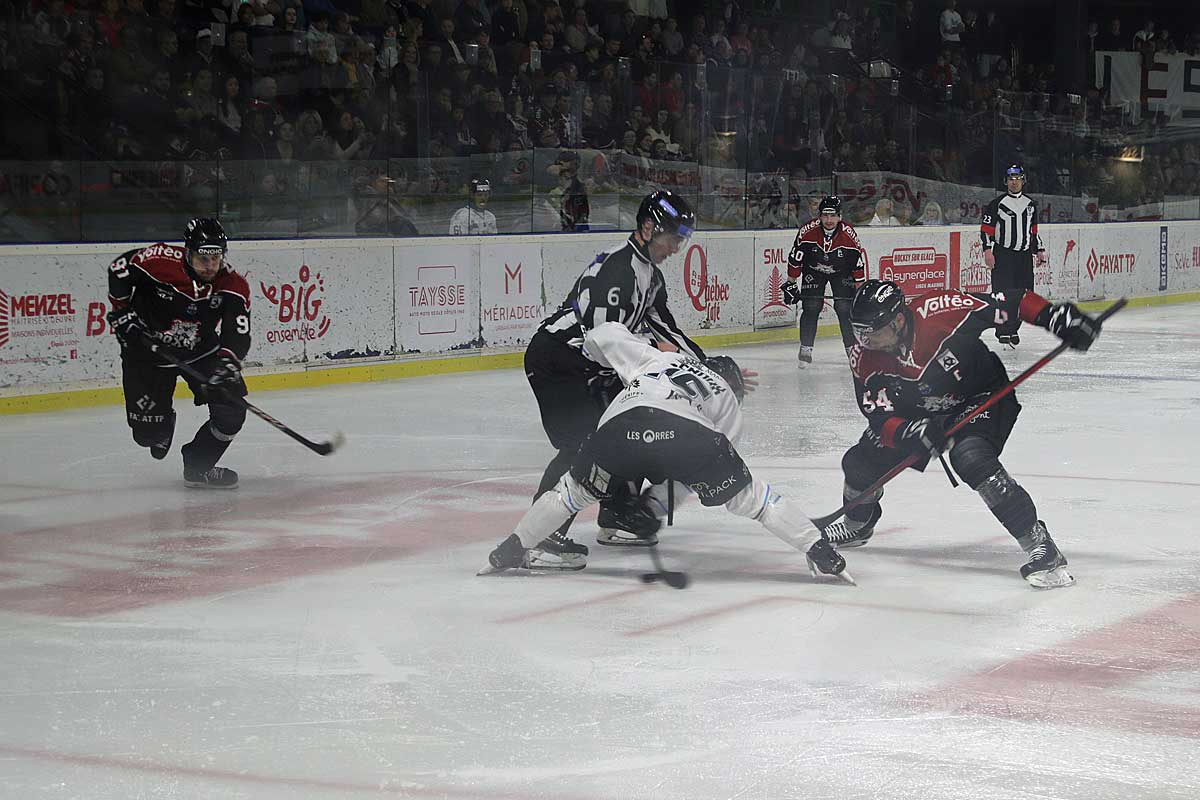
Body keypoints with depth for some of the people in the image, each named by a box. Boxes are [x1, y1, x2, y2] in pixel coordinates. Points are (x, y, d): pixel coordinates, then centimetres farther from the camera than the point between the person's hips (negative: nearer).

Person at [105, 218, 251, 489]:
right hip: (147, 350, -2)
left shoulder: (234, 286, -19)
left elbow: (238, 335, -22)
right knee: (148, 432, -4)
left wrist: (226, 363, -40)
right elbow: (119, 268, -10)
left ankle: (198, 467, 11)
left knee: (231, 410, -12)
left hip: (202, 353, 3)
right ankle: (162, 425, 36)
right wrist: (122, 312, -10)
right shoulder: (159, 260, -26)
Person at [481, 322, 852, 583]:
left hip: (619, 424, 2)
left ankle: (511, 551, 31)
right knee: (747, 493, 16)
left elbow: (602, 335, 36)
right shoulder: (729, 403, 35)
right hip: (683, 432, -1)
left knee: (576, 488, 26)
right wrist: (657, 501, 40)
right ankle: (822, 554, 9)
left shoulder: (657, 357, 40)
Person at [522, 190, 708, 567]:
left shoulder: (650, 275, 13)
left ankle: (615, 519, 27)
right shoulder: (615, 267, -22)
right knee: (582, 442, -22)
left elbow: (666, 330, 18)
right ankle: (541, 538, -24)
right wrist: (654, 349, -17)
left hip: (590, 364, 11)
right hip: (554, 358, -11)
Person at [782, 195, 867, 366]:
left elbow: (859, 262, -14)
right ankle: (805, 349, -2)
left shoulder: (849, 234, -25)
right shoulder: (808, 231, -26)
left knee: (845, 308, -10)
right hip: (813, 270, 0)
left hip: (841, 272, 0)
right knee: (811, 308, -11)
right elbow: (795, 258, -13)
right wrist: (790, 284, -9)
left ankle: (852, 348, 3)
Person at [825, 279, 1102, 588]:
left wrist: (1054, 316, -31)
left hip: (982, 397, -6)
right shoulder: (864, 359, -18)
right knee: (860, 461, 2)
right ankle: (857, 525, 38)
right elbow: (879, 417, -18)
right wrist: (910, 432, -38)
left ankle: (1040, 546, -32)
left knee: (971, 458, -34)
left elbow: (1007, 304, -23)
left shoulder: (938, 311, -32)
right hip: (922, 414, 6)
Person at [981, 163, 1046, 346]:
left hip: (1024, 256, 5)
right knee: (1004, 293, -9)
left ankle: (1013, 329, 13)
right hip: (1002, 255, -5)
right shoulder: (997, 204, -3)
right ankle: (1003, 331, -4)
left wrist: (1039, 250, 17)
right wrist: (987, 250, -13)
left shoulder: (1030, 205, 14)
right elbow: (986, 228, -4)